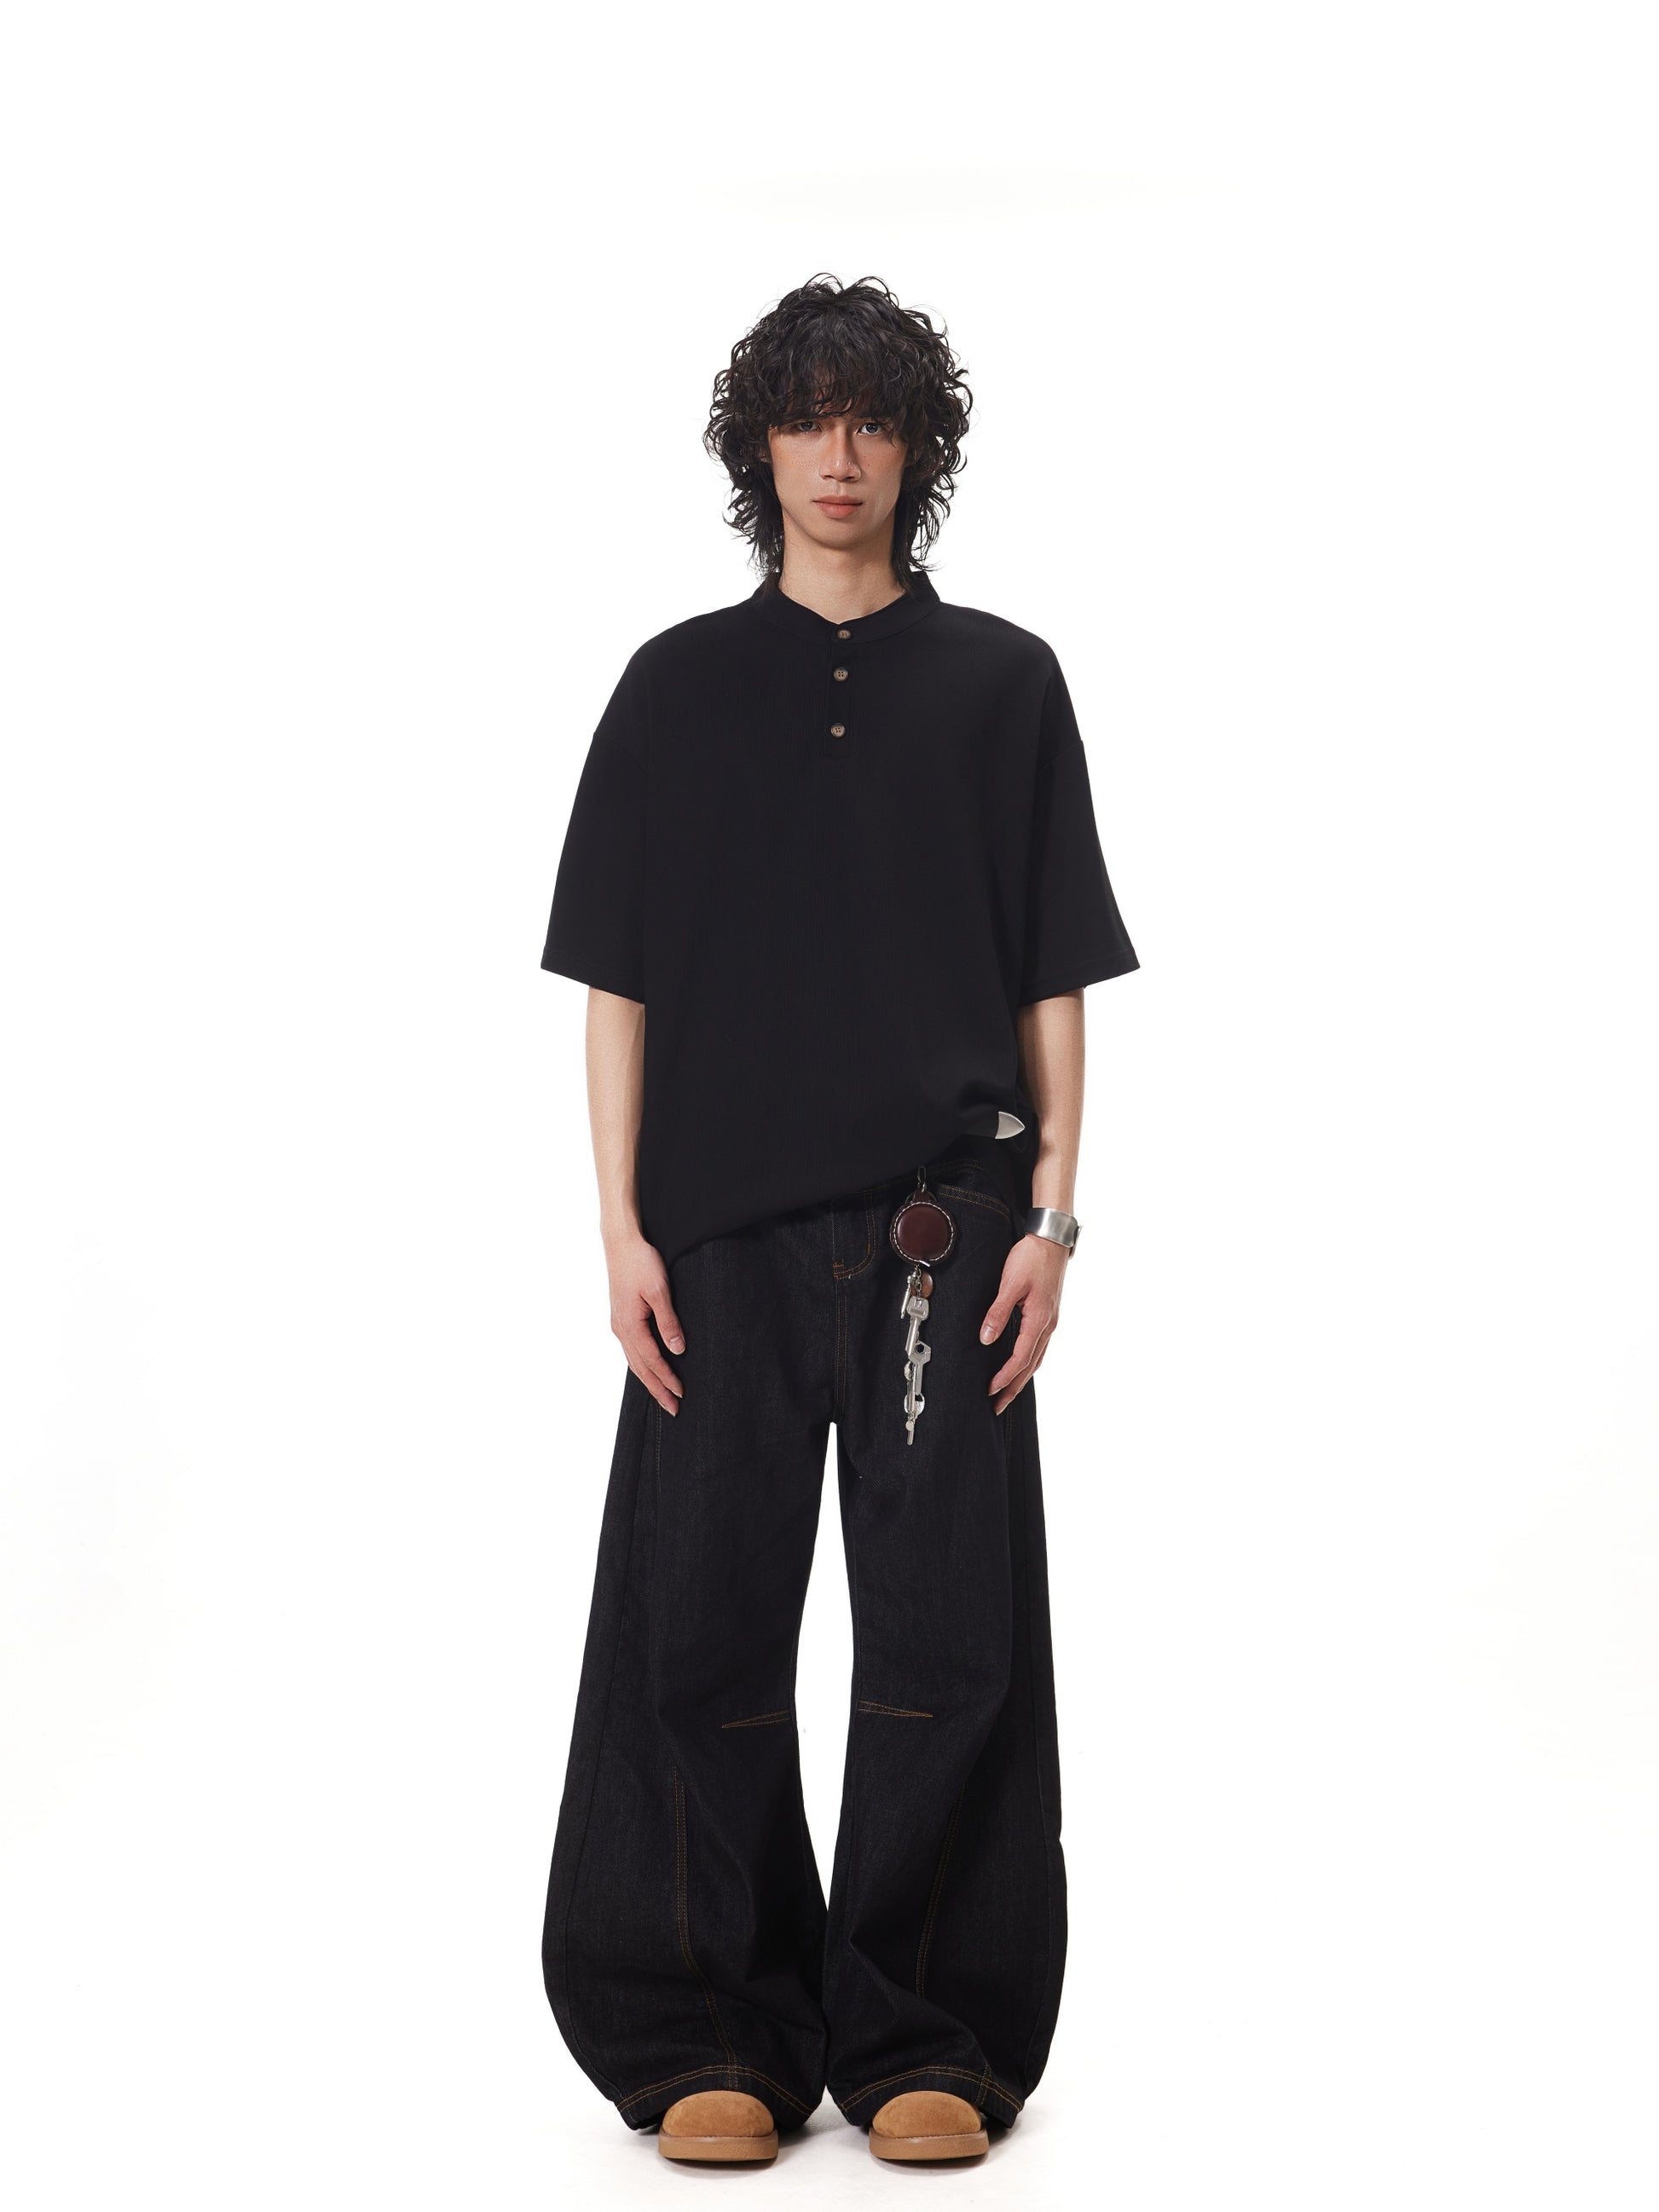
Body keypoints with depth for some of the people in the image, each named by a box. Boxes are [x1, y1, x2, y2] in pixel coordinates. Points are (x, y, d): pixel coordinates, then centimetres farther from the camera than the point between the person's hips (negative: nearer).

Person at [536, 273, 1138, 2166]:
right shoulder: (680, 689, 8)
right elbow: (618, 979, 7)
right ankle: (712, 2031, 13)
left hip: (943, 1227, 0)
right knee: (702, 1631, 1)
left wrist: (1049, 1213, -2)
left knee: (948, 1635, 0)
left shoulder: (1003, 684, 8)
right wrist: (622, 1226, -2)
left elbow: (1056, 979, 7)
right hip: (725, 1227, 0)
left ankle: (921, 2035, 11)